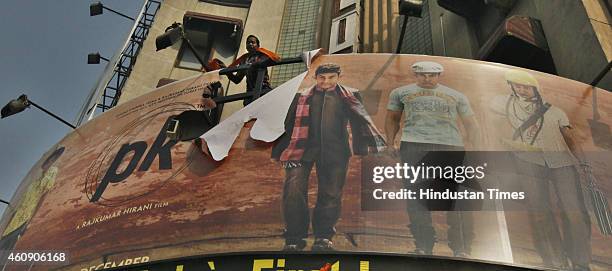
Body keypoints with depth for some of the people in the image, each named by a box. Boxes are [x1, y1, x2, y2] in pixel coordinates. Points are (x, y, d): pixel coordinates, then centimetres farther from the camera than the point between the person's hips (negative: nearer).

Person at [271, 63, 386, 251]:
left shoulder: (349, 96, 12)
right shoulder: (302, 97, 14)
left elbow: (361, 119, 0)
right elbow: (289, 125, 12)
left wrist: (372, 142, -16)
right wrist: (280, 151, 7)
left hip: (335, 151, 0)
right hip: (303, 148, 0)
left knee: (331, 194, 3)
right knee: (293, 189, -9)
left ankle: (323, 237, 19)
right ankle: (294, 238, 5)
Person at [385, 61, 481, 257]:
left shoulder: (456, 96, 19)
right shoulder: (401, 93, 18)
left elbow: (470, 124, 18)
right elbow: (392, 118, 22)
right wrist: (390, 143, 9)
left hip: (451, 147, 1)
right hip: (414, 145, 0)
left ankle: (461, 248, 6)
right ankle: (424, 246, -1)